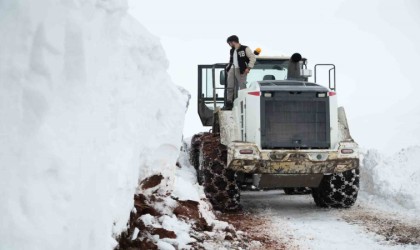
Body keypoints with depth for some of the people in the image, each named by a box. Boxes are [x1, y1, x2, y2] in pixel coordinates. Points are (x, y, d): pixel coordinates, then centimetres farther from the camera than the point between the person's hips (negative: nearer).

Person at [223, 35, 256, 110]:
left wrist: (249, 67, -13)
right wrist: (228, 68, 16)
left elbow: (253, 58, -7)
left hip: (240, 70, -7)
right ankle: (229, 104, 4)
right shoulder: (232, 51, 18)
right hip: (232, 69, 7)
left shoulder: (245, 49, -4)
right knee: (230, 87, 1)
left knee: (242, 87, -6)